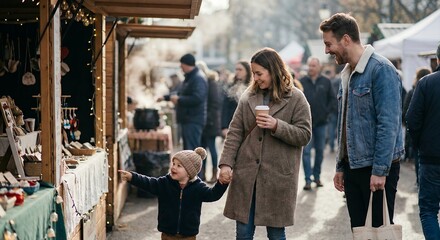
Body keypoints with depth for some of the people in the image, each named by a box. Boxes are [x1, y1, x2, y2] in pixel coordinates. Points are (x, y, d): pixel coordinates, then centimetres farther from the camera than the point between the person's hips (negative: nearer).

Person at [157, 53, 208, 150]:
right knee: (188, 147, 15)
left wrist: (179, 99, -18)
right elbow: (182, 94, 33)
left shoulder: (198, 79, -15)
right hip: (187, 119, 11)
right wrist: (166, 97, 28)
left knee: (192, 149, -14)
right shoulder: (189, 78, 19)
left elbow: (197, 98, -27)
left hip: (194, 120, -11)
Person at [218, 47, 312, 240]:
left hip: (278, 176, -3)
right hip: (246, 173, 3)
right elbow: (235, 133, 5)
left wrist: (276, 126, -20)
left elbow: (304, 135, -6)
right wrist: (226, 163, -6)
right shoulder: (248, 97, 7)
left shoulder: (296, 99, -3)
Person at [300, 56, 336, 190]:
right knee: (306, 151, -4)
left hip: (321, 122, 2)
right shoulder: (302, 82, -2)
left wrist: (327, 112, -3)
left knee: (320, 151, 10)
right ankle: (308, 179, -2)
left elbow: (332, 99, 6)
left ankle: (317, 176, 23)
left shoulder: (326, 82, 2)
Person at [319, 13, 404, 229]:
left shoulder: (381, 70, -14)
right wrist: (340, 166, 16)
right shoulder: (347, 73, 13)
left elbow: (388, 124, -19)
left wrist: (380, 170, -21)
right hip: (353, 167, 8)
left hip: (377, 169, -8)